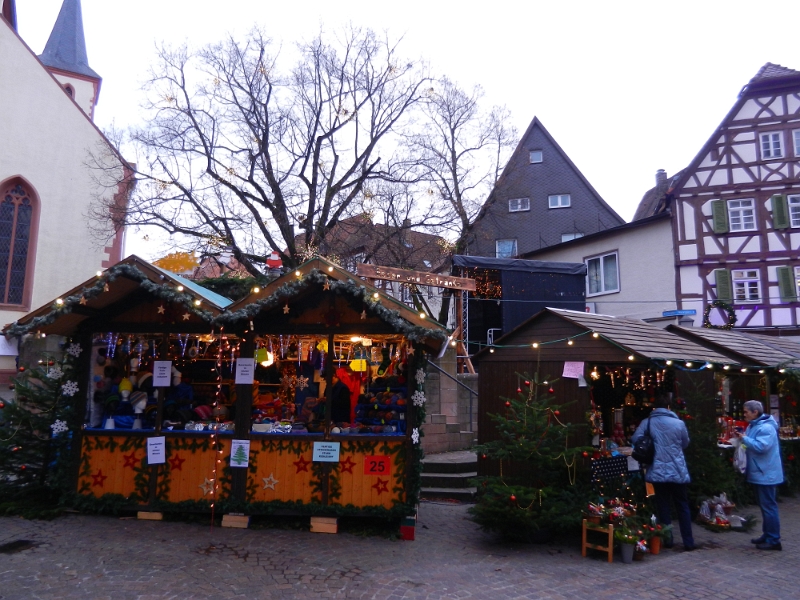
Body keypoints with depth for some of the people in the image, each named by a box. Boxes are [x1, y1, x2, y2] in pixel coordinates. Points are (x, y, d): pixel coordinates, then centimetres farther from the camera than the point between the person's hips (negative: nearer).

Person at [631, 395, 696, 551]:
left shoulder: (646, 423, -6)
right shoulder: (679, 423, -6)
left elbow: (635, 440, -13)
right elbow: (685, 444, 9)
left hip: (657, 471, 0)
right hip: (677, 471, 0)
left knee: (664, 506, 11)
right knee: (682, 506, 12)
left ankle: (667, 540, 16)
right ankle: (688, 542, 15)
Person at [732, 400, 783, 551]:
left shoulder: (766, 428, -20)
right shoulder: (753, 425, 12)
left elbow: (761, 447, -29)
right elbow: (752, 444, 19)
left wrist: (744, 438, -21)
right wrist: (741, 437, 2)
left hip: (766, 474, -11)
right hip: (760, 473, 11)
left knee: (769, 507, -4)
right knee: (765, 506, 17)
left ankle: (774, 540, 2)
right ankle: (767, 535, 27)